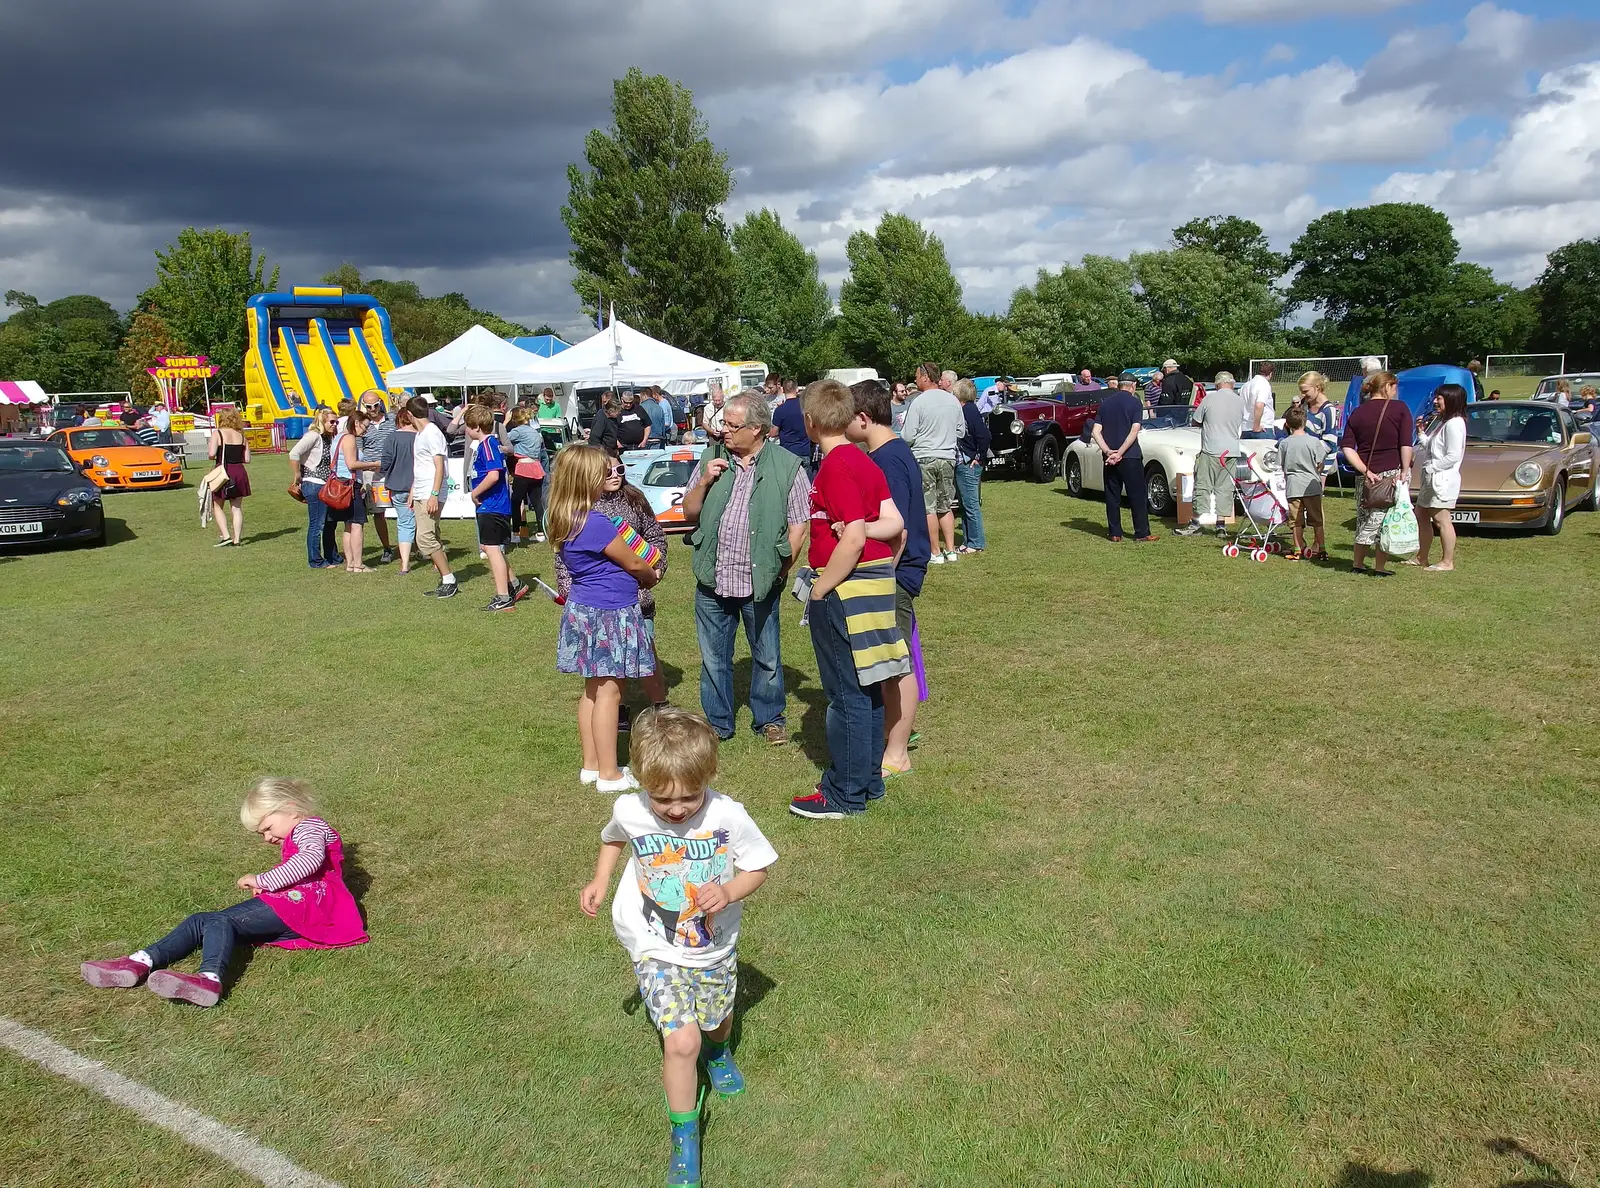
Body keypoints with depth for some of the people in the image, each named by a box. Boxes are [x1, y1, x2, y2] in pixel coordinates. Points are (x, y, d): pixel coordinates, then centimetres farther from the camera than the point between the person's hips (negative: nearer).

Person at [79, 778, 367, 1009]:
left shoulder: (309, 826, 3)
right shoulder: (295, 840, 36)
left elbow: (312, 858, -20)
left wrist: (263, 881, -16)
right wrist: (263, 887, 13)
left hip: (300, 905, -10)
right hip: (288, 912, 10)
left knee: (221, 921, -27)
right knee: (201, 921, -2)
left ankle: (210, 977, -54)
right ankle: (143, 961, -20)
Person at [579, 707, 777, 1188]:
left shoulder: (728, 817, -25)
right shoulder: (629, 811, -19)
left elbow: (757, 869, -9)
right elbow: (613, 839, 7)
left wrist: (728, 892, -27)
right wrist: (600, 881, -4)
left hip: (715, 948, 2)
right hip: (657, 951, -1)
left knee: (717, 1018, 27)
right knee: (681, 1041, -16)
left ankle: (719, 1052, 65)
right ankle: (684, 1140, 8)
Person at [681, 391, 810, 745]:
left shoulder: (787, 466, -4)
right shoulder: (711, 459, 7)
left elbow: (799, 523, -2)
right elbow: (689, 515, 10)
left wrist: (781, 567, -8)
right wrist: (704, 482, -7)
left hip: (759, 581, -3)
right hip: (711, 581, 3)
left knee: (767, 657, 11)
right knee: (713, 658, 13)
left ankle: (769, 719, 29)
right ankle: (717, 723, 27)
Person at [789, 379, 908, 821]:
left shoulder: (836, 468, -17)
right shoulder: (863, 461, 12)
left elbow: (852, 541, -23)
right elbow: (894, 522, 7)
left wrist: (820, 589, -15)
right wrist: (862, 528, -2)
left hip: (844, 589, -10)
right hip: (875, 583, 10)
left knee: (847, 694, -1)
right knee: (866, 689, 17)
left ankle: (845, 795, 8)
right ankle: (868, 779, 28)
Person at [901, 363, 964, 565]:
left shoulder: (920, 402, -12)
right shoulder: (953, 401, 5)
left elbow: (908, 436, -12)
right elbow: (961, 431, 13)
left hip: (924, 459, -5)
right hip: (948, 457, 5)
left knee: (928, 507, 2)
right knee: (946, 506, 15)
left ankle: (935, 553, 4)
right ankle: (951, 550, 15)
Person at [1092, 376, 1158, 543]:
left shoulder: (1105, 403, 8)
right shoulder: (1135, 403, -5)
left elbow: (1096, 432, 2)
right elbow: (1134, 431, -15)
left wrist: (1108, 451, -7)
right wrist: (1120, 453, -15)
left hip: (1109, 457, 4)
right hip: (1130, 457, -4)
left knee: (1112, 496, 9)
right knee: (1138, 495, 3)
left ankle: (1115, 533, 10)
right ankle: (1142, 533, 4)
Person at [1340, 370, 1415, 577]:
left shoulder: (1357, 413, 7)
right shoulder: (1399, 409, -4)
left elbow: (1346, 447, -2)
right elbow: (1406, 444, -12)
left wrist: (1365, 471, -4)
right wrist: (1405, 470, -7)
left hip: (1368, 475, 4)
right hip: (1393, 472, -4)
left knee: (1365, 520, 16)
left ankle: (1357, 564, 24)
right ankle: (1380, 568, 9)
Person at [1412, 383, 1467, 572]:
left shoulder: (1454, 424, -14)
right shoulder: (1439, 421, 16)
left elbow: (1453, 456, -20)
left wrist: (1431, 466, -15)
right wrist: (1421, 432, 6)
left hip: (1444, 479, -11)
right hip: (1431, 478, 11)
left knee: (1441, 519, -7)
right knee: (1421, 516, 14)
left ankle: (1448, 562, -2)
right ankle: (1421, 557, 23)